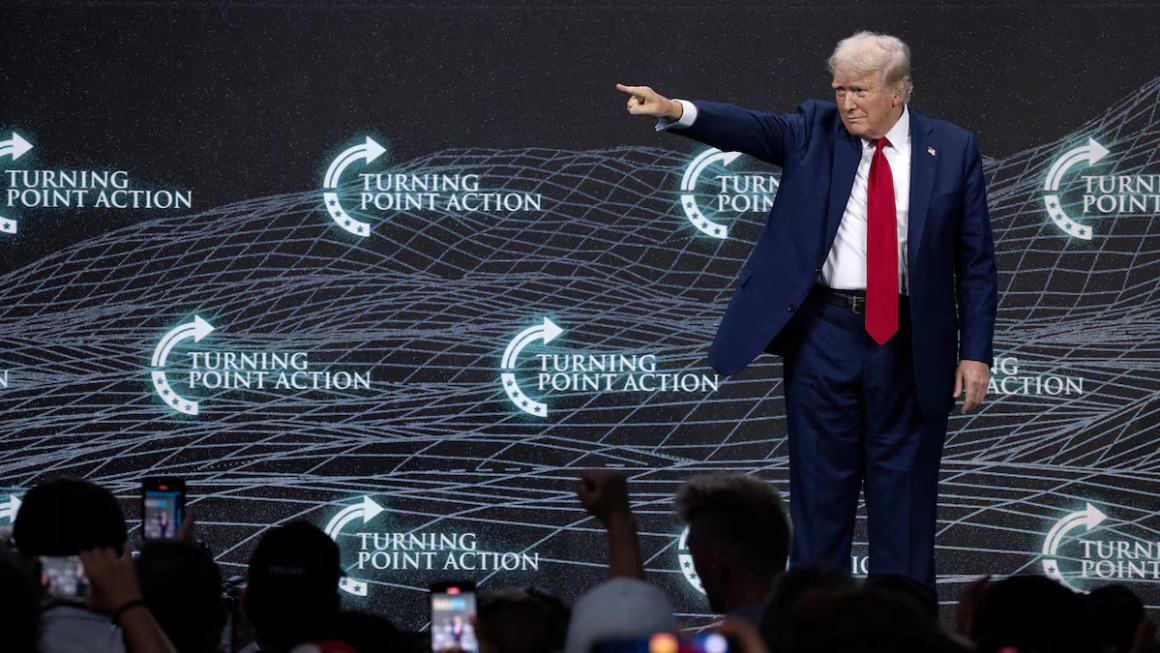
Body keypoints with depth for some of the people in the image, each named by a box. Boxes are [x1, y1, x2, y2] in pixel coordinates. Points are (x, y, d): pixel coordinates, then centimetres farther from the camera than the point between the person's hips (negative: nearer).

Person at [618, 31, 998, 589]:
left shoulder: (952, 150, 1)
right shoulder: (816, 130, 3)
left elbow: (976, 260, 2)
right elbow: (752, 129, -14)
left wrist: (975, 353, -3)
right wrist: (674, 112, -33)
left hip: (909, 344, -1)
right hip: (823, 334, 1)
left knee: (904, 487, 5)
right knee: (820, 484, 5)